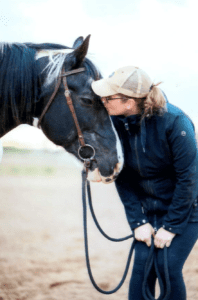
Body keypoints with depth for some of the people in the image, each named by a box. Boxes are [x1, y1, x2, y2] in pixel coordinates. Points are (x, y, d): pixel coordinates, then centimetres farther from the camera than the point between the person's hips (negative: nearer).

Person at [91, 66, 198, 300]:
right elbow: (123, 177, -4)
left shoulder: (175, 122, -26)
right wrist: (137, 221, -7)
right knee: (142, 266, 1)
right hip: (146, 209, 4)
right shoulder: (116, 122, -12)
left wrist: (170, 227, -16)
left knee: (168, 268, -6)